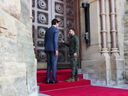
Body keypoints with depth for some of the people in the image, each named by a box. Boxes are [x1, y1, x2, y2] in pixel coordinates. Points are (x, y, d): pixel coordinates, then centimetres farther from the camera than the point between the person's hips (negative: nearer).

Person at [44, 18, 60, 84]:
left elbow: (45, 40, 16)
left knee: (49, 64, 7)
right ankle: (54, 79, -3)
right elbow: (55, 40, -15)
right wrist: (56, 49, -16)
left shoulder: (47, 30, 17)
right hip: (53, 49, -6)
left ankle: (48, 79, 5)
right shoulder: (56, 29, -4)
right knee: (54, 64, -4)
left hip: (47, 49, 7)